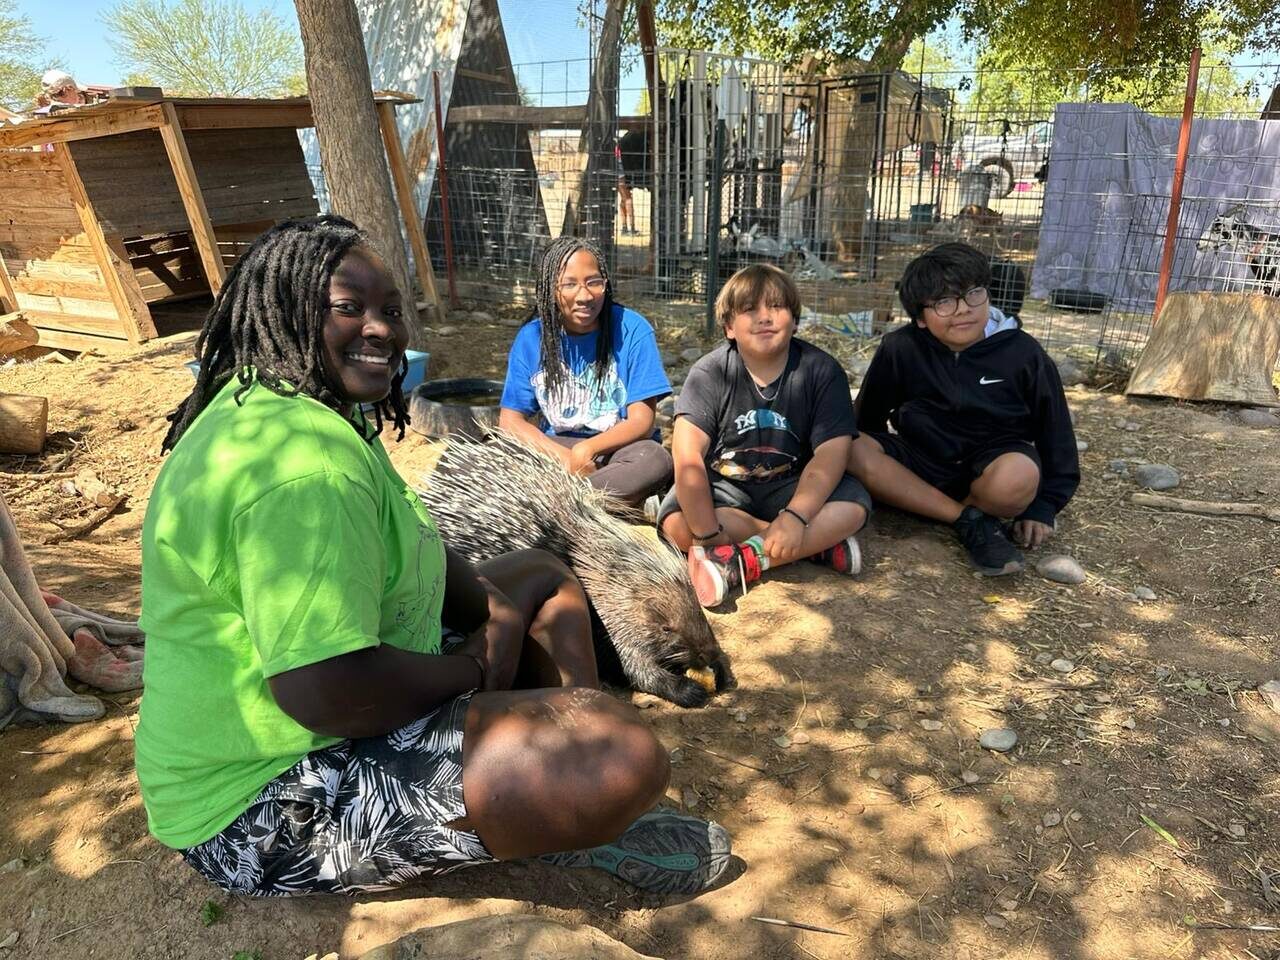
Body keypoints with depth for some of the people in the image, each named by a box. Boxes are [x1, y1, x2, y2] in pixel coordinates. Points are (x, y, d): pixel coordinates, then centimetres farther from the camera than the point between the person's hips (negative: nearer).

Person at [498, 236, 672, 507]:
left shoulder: (632, 330, -9)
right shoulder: (531, 338, -2)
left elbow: (642, 421, -11)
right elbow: (511, 418, -4)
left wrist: (586, 449, -28)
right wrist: (563, 457, -22)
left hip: (615, 448, -1)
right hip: (555, 448, 2)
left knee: (656, 459, -34)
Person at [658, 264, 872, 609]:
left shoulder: (822, 370, -11)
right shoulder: (710, 373, -14)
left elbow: (831, 452, -18)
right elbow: (688, 455, -23)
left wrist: (795, 516, -34)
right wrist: (708, 534, -33)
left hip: (790, 487, 0)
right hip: (723, 486, 0)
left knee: (854, 505, -26)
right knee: (676, 522, -29)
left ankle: (742, 563, -28)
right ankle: (818, 543, -21)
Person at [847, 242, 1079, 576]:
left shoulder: (1023, 353, -9)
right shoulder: (900, 349, -8)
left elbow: (1055, 433, -1)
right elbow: (868, 420, 5)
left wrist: (1042, 509, -3)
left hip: (990, 470, -2)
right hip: (919, 464, 3)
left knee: (1019, 475, -38)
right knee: (853, 451, -28)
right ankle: (972, 519, -21)